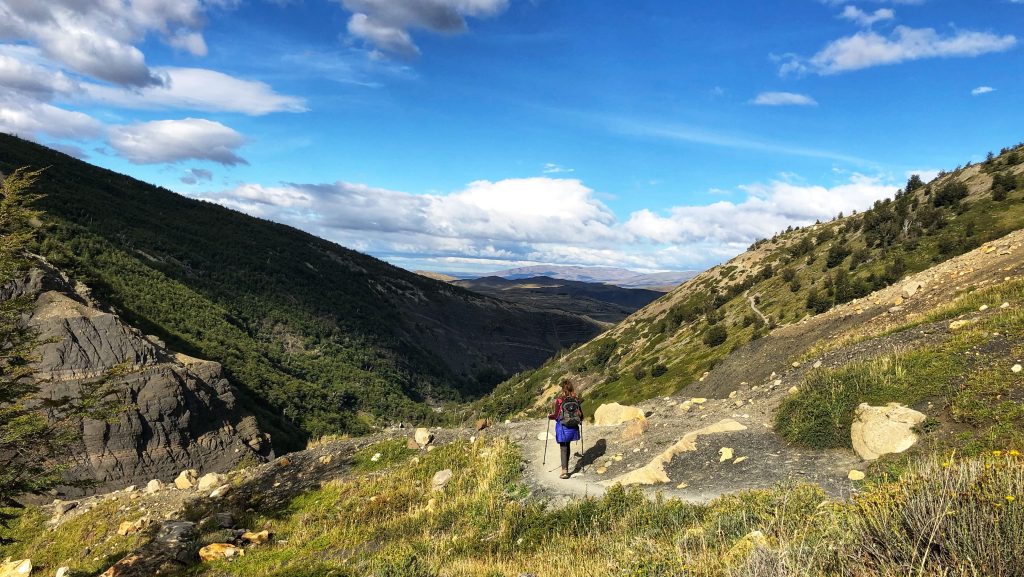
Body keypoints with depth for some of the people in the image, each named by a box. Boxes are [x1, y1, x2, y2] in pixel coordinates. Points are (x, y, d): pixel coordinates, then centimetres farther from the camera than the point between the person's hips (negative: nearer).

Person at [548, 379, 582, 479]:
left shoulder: (559, 400, -13)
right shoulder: (577, 399, -3)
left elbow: (556, 415, -10)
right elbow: (581, 416, 1)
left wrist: (549, 416, 10)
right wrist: (580, 420, 24)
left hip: (562, 427, -4)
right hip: (573, 427, 4)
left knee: (563, 449, 3)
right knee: (567, 446, 19)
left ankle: (564, 471, -5)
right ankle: (566, 468, 30)